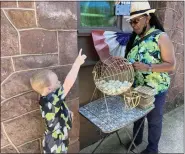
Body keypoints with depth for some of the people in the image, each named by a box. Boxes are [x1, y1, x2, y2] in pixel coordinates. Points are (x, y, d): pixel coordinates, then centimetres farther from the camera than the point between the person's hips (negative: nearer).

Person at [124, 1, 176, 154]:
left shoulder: (161, 37, -16)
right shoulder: (134, 37, 2)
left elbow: (171, 65, -18)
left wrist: (147, 68, -29)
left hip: (155, 89, -5)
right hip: (136, 87, 6)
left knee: (154, 120, 15)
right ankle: (137, 139, 49)